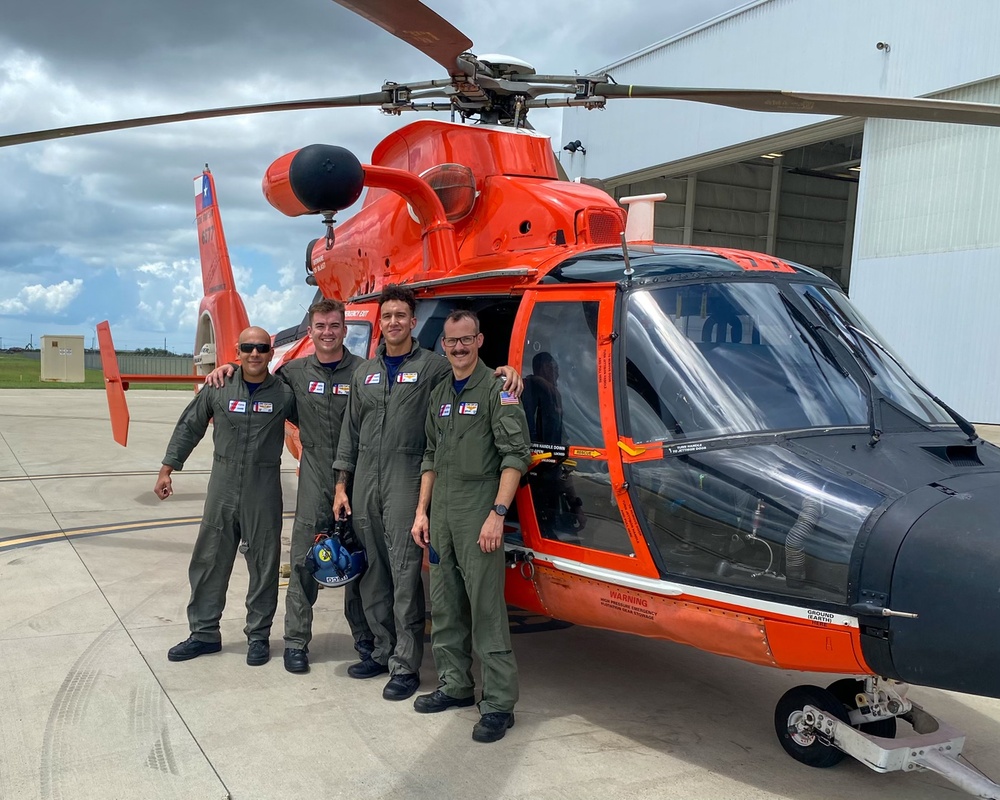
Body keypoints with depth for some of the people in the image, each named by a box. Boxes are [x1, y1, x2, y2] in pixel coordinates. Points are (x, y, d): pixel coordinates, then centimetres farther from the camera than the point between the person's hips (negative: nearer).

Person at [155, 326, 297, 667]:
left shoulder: (284, 393, -3)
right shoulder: (218, 389, 1)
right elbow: (189, 427, 8)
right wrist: (167, 469, 6)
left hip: (264, 491, -2)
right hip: (222, 485, 2)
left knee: (263, 565, 6)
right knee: (209, 561, 9)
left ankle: (258, 635, 20)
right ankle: (204, 633, 23)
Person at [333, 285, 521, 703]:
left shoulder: (433, 366, 0)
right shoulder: (364, 373, 16)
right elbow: (351, 431, 17)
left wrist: (506, 370, -24)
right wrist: (341, 486, 13)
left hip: (406, 480, -5)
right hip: (365, 478, 5)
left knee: (405, 574, -6)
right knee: (373, 571, 10)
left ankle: (406, 665, 2)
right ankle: (383, 650, 24)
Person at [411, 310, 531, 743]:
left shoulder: (496, 390, -5)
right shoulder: (439, 395, 17)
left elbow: (516, 455, -12)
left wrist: (497, 513, -18)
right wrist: (421, 511, 15)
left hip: (478, 510, -7)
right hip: (441, 511, 8)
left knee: (486, 606, -7)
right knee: (444, 605, 14)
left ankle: (499, 703, -1)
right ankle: (455, 684, 28)